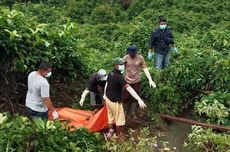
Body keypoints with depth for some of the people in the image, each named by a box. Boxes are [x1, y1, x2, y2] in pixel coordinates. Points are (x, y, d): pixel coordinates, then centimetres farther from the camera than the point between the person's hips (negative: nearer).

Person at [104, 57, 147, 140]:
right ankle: (119, 134, 31)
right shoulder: (119, 77, -29)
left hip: (108, 98, 8)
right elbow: (129, 88, -34)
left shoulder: (111, 73, -4)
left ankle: (110, 132, 39)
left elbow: (106, 84, 10)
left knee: (110, 116, 24)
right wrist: (139, 99, -36)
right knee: (119, 118, 13)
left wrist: (105, 95, 27)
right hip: (115, 101, -8)